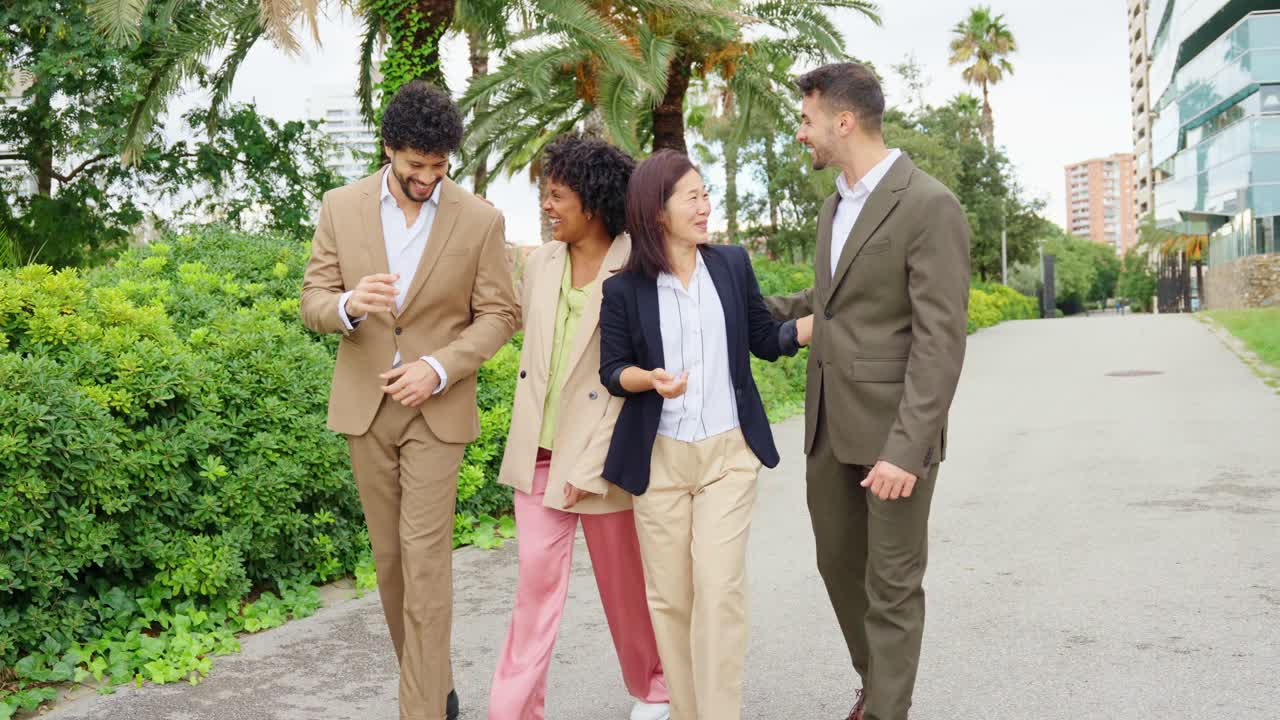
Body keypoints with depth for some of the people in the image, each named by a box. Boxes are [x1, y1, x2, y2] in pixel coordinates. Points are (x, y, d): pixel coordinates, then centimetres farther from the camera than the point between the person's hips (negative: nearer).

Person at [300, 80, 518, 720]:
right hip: (365, 403, 3)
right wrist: (349, 306, -23)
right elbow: (313, 300, 2)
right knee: (389, 555, 11)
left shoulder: (479, 220, -6)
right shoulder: (341, 207, 0)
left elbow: (497, 314, -2)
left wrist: (439, 367, -17)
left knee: (425, 559, -7)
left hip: (438, 407, -3)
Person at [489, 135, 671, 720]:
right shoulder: (541, 262, 4)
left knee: (625, 583, 13)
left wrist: (591, 465, -14)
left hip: (600, 455, -4)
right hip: (537, 451, 4)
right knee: (536, 581, 4)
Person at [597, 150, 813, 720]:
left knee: (720, 588, -9)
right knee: (669, 595, 7)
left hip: (728, 453, 1)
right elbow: (611, 370, 1)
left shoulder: (732, 265, 3)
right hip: (660, 458, 0)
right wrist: (651, 379, -20)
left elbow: (766, 339, 10)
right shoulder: (624, 289, -3)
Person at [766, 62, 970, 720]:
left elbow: (940, 341, -19)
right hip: (829, 422, 8)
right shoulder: (835, 205, 12)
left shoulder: (930, 207, -15)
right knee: (839, 563, 18)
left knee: (892, 585, 3)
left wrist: (907, 449, -24)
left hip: (892, 429, -8)